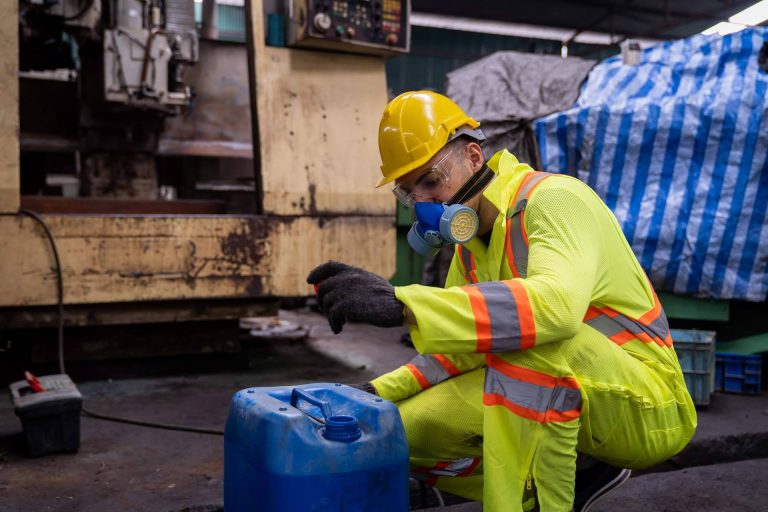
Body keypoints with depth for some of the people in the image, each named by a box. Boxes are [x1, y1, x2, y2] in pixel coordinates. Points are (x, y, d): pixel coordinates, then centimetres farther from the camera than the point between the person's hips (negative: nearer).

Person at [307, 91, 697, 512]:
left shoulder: (553, 200, -20)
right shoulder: (471, 244, 6)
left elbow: (556, 304, -41)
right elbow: (458, 349, 7)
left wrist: (401, 303, -47)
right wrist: (377, 394, -8)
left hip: (646, 408, -8)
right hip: (562, 399, 8)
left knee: (526, 339, -37)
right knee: (411, 429, -3)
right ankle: (579, 474, 7)